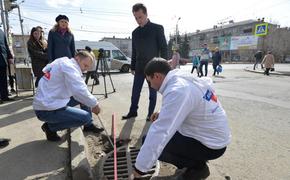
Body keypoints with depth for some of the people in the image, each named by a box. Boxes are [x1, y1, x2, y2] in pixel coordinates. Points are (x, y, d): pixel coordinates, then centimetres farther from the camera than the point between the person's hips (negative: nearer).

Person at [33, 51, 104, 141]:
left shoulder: (64, 63, 13)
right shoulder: (69, 66, -16)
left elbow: (77, 90, 15)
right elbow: (80, 91, -27)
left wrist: (91, 103, 6)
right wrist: (94, 104, -13)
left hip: (48, 102, 10)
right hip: (46, 110, -10)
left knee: (84, 97, 11)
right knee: (86, 117, -17)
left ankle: (88, 125, 19)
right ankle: (50, 127, -1)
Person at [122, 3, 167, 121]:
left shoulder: (157, 28, -3)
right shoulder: (135, 32, 10)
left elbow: (163, 48, -4)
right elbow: (134, 51, 14)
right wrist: (132, 67, 11)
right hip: (139, 67, 4)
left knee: (153, 92, 5)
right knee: (135, 91, 7)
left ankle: (150, 113, 17)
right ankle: (133, 111, 21)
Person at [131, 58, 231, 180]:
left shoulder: (176, 91, -29)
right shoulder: (185, 78, -1)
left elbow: (160, 134, -30)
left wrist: (140, 168, -20)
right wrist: (163, 114, 1)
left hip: (211, 144, -9)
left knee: (154, 142, -11)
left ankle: (197, 166, 4)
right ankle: (196, 159, 20)